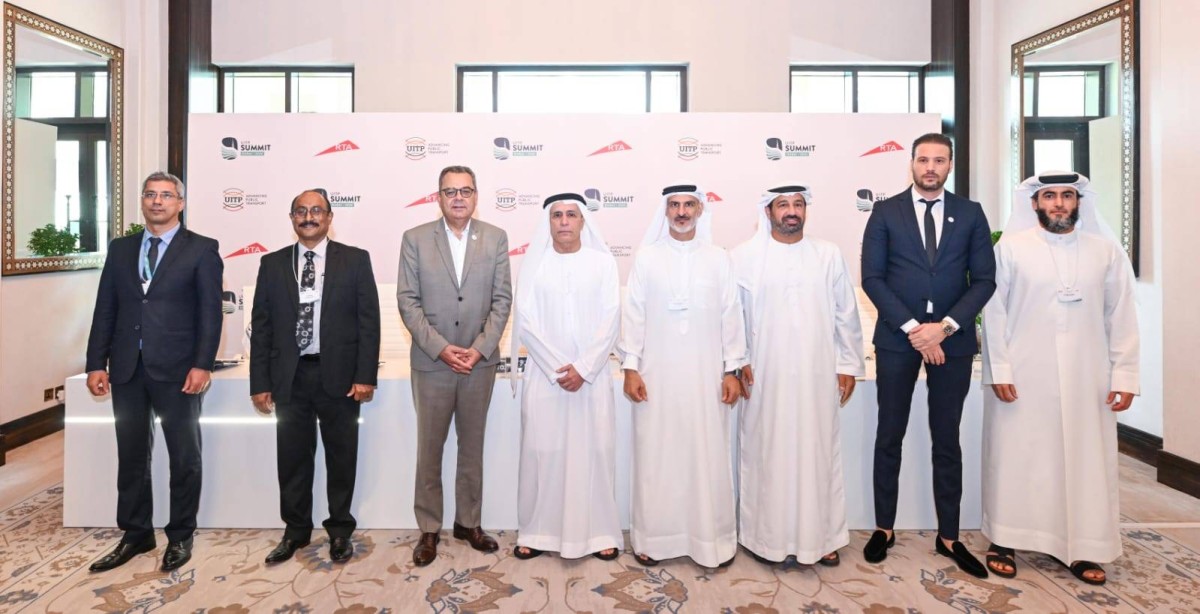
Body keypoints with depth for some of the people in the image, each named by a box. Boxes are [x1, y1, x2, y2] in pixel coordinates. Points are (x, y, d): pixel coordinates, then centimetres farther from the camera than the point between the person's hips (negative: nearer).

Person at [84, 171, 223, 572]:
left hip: (177, 369, -4)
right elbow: (105, 310, 10)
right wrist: (96, 363, 3)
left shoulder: (201, 250, -2)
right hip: (127, 369, 5)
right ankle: (136, 534, 28)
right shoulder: (120, 249, 12)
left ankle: (180, 536, 20)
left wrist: (202, 365, -15)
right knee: (131, 456, 13)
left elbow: (210, 311, -7)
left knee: (184, 457, 6)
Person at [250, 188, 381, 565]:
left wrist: (366, 375, -9)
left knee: (341, 458, 8)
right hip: (289, 376, 2)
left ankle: (340, 530, 25)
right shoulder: (272, 264, 9)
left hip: (339, 375, -2)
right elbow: (261, 325, 7)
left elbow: (369, 321, -3)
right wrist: (260, 382, 2)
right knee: (292, 459, 11)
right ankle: (295, 531, 29)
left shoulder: (355, 260, 1)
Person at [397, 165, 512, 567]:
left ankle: (468, 522, 30)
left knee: (472, 446, 14)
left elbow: (502, 299, -1)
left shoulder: (496, 238, 2)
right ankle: (429, 529, 26)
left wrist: (480, 349, -11)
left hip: (480, 362, 1)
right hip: (431, 362, -1)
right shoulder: (415, 239, 0)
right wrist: (441, 348, -13)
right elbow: (407, 301, -4)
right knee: (429, 450, 9)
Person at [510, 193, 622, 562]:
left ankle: (600, 532, 18)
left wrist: (583, 368, -11)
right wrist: (557, 367, -10)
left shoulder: (603, 261, 2)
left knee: (594, 450, 4)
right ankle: (538, 531, 20)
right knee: (542, 451, 5)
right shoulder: (534, 262, 3)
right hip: (544, 375, 1)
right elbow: (525, 321, -2)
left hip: (592, 375, 0)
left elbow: (611, 319, -3)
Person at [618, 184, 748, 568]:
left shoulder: (718, 258, 5)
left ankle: (712, 538, 22)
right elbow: (633, 315, 1)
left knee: (708, 455, 7)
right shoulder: (646, 257, 2)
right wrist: (630, 367, -4)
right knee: (656, 455, 6)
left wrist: (732, 370, 1)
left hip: (706, 374, 1)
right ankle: (653, 536, 21)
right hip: (656, 374, 0)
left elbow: (731, 316, 4)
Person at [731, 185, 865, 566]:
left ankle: (822, 535, 24)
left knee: (819, 452, 9)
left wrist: (849, 364, 7)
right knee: (765, 453, 6)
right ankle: (764, 534, 20)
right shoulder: (745, 256, -1)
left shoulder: (829, 255, 5)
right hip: (765, 377, -2)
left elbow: (846, 314, 8)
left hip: (818, 376, 2)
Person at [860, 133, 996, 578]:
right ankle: (884, 528, 20)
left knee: (947, 441, 10)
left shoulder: (970, 213, 7)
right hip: (897, 337, -1)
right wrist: (912, 328, -13)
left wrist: (945, 326, -12)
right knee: (890, 437, 7)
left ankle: (948, 537, 23)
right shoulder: (885, 212, 2)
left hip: (953, 339, 1)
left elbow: (984, 280, 2)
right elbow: (872, 278, -5)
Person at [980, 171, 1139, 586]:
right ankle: (1004, 541, 16)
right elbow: (994, 312, -3)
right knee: (1015, 458, 4)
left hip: (1086, 379, 2)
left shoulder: (1107, 251, 6)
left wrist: (1124, 375, 1)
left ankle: (1079, 547, 22)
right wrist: (999, 370, -8)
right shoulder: (1011, 247, -1)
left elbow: (1122, 317, 6)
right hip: (1022, 377, -2)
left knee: (1085, 460, 7)